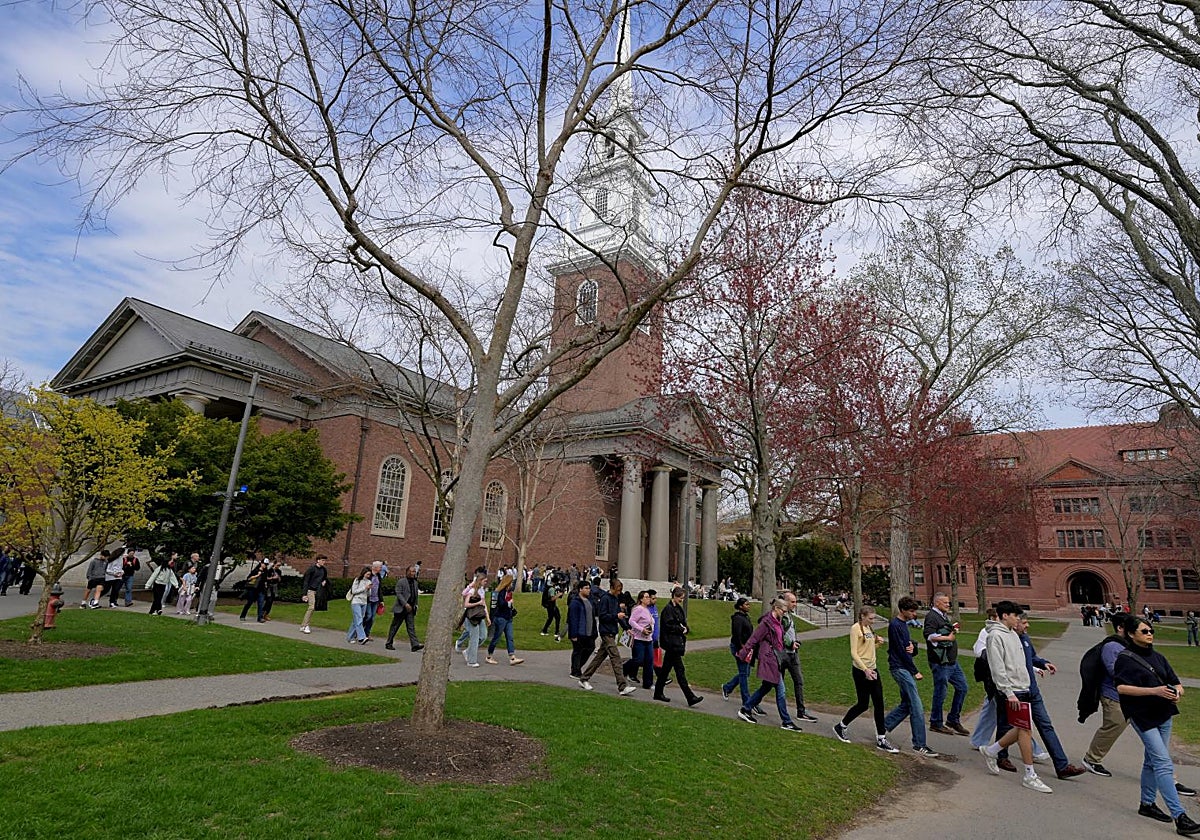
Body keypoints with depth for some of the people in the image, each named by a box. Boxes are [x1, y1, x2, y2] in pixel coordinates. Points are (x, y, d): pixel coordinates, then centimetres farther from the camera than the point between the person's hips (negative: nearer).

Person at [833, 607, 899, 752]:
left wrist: (878, 643, 1)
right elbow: (854, 653, -16)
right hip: (861, 671, -8)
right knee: (863, 705, 1)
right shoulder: (855, 628, -12)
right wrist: (865, 670, -22)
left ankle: (881, 740, 11)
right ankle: (841, 727, 21)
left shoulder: (868, 628, 12)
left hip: (872, 669, 8)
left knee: (879, 704, 4)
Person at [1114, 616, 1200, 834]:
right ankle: (1179, 816, -9)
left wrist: (1177, 691, -11)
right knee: (1164, 764, -10)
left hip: (1164, 714, 7)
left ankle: (1147, 803, 29)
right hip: (1143, 716, -7)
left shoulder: (1158, 657, 13)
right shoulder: (1125, 658, -9)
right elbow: (1121, 687, -17)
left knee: (1152, 761, 17)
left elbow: (1175, 682, 12)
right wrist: (1154, 691, -23)